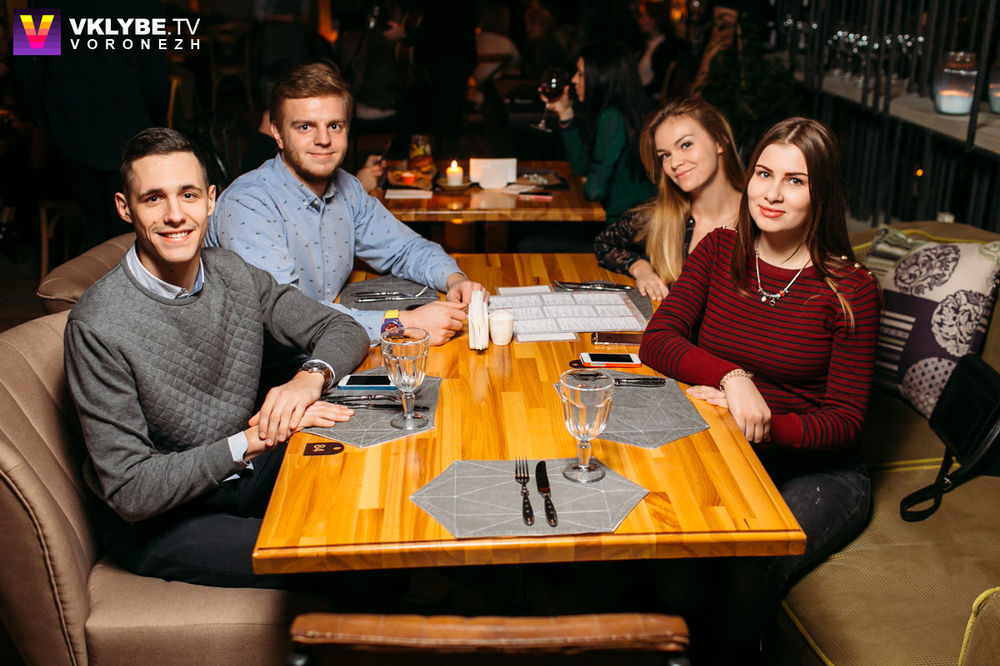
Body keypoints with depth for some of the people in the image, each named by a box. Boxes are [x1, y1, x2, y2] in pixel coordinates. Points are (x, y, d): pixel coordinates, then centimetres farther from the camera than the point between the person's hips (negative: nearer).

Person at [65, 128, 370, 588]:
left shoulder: (233, 275, -4)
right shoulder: (98, 326, -22)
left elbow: (342, 330, 3)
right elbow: (130, 492, -21)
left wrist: (311, 376, -20)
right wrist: (252, 441, -27)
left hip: (245, 476, 6)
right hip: (156, 521, -6)